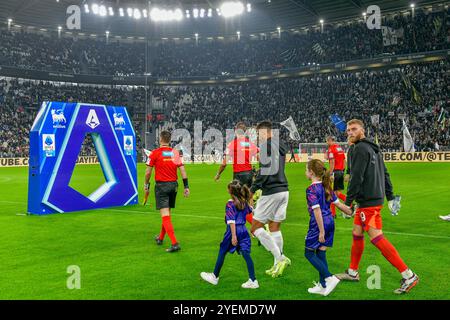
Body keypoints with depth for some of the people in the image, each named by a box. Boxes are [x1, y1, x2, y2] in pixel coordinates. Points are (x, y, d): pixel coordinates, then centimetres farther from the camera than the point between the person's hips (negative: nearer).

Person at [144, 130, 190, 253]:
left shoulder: (155, 153, -7)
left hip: (161, 185, -5)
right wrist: (186, 186, 4)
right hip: (173, 185, 5)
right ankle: (160, 238, 38)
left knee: (165, 216, -7)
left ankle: (174, 243, -18)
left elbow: (148, 172, -6)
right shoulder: (175, 153, 4)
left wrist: (146, 185, 7)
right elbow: (182, 170, 0)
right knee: (167, 214, 20)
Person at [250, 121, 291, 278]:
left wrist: (252, 190, -13)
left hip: (271, 192, -9)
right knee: (275, 228, 14)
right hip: (283, 190, 9)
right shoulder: (280, 146, 15)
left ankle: (280, 258, -7)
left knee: (256, 228, 0)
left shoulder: (267, 145, -11)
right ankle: (278, 264, 15)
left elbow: (264, 170, -19)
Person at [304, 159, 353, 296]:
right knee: (321, 252, 13)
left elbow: (317, 211, -20)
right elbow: (338, 203, 9)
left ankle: (329, 278, -4)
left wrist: (321, 231, -20)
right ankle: (323, 285, 17)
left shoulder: (311, 189, -15)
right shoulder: (326, 186, 9)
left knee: (309, 253, 5)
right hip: (330, 221, 8)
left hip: (319, 223, -8)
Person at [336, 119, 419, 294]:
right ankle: (352, 272, 26)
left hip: (368, 201, -10)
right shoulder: (374, 148, 17)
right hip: (376, 198, 10)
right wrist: (390, 197, 22)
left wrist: (348, 202, -14)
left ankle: (408, 276, -11)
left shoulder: (360, 149, -13)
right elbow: (385, 174, 19)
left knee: (376, 237, -12)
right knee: (357, 234, 16)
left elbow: (356, 177, -18)